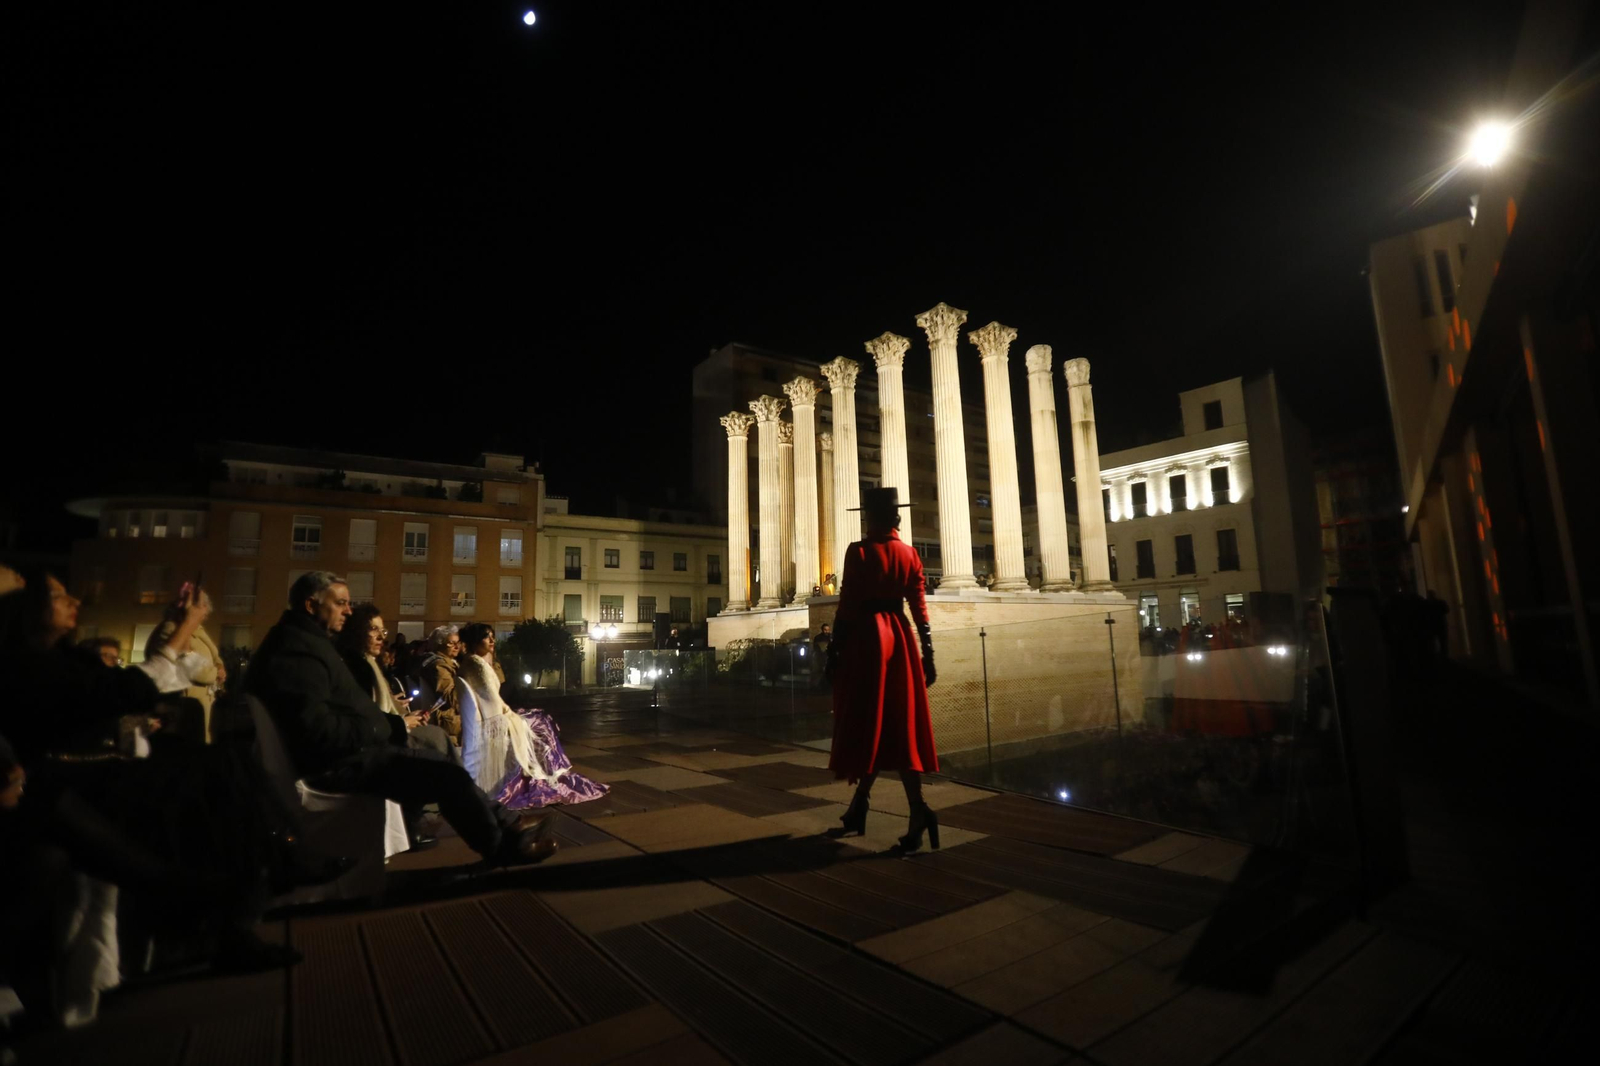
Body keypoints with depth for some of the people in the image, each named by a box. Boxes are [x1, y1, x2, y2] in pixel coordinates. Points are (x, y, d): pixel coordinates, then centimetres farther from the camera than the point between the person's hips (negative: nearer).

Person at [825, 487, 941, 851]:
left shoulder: (859, 551, -8)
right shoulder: (910, 554, 7)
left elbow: (847, 606, -10)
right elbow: (920, 608, 6)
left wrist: (833, 651, -4)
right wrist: (928, 653, 10)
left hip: (865, 637, -5)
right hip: (899, 637, 6)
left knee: (867, 724, 3)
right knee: (902, 725, 9)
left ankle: (919, 809, -3)